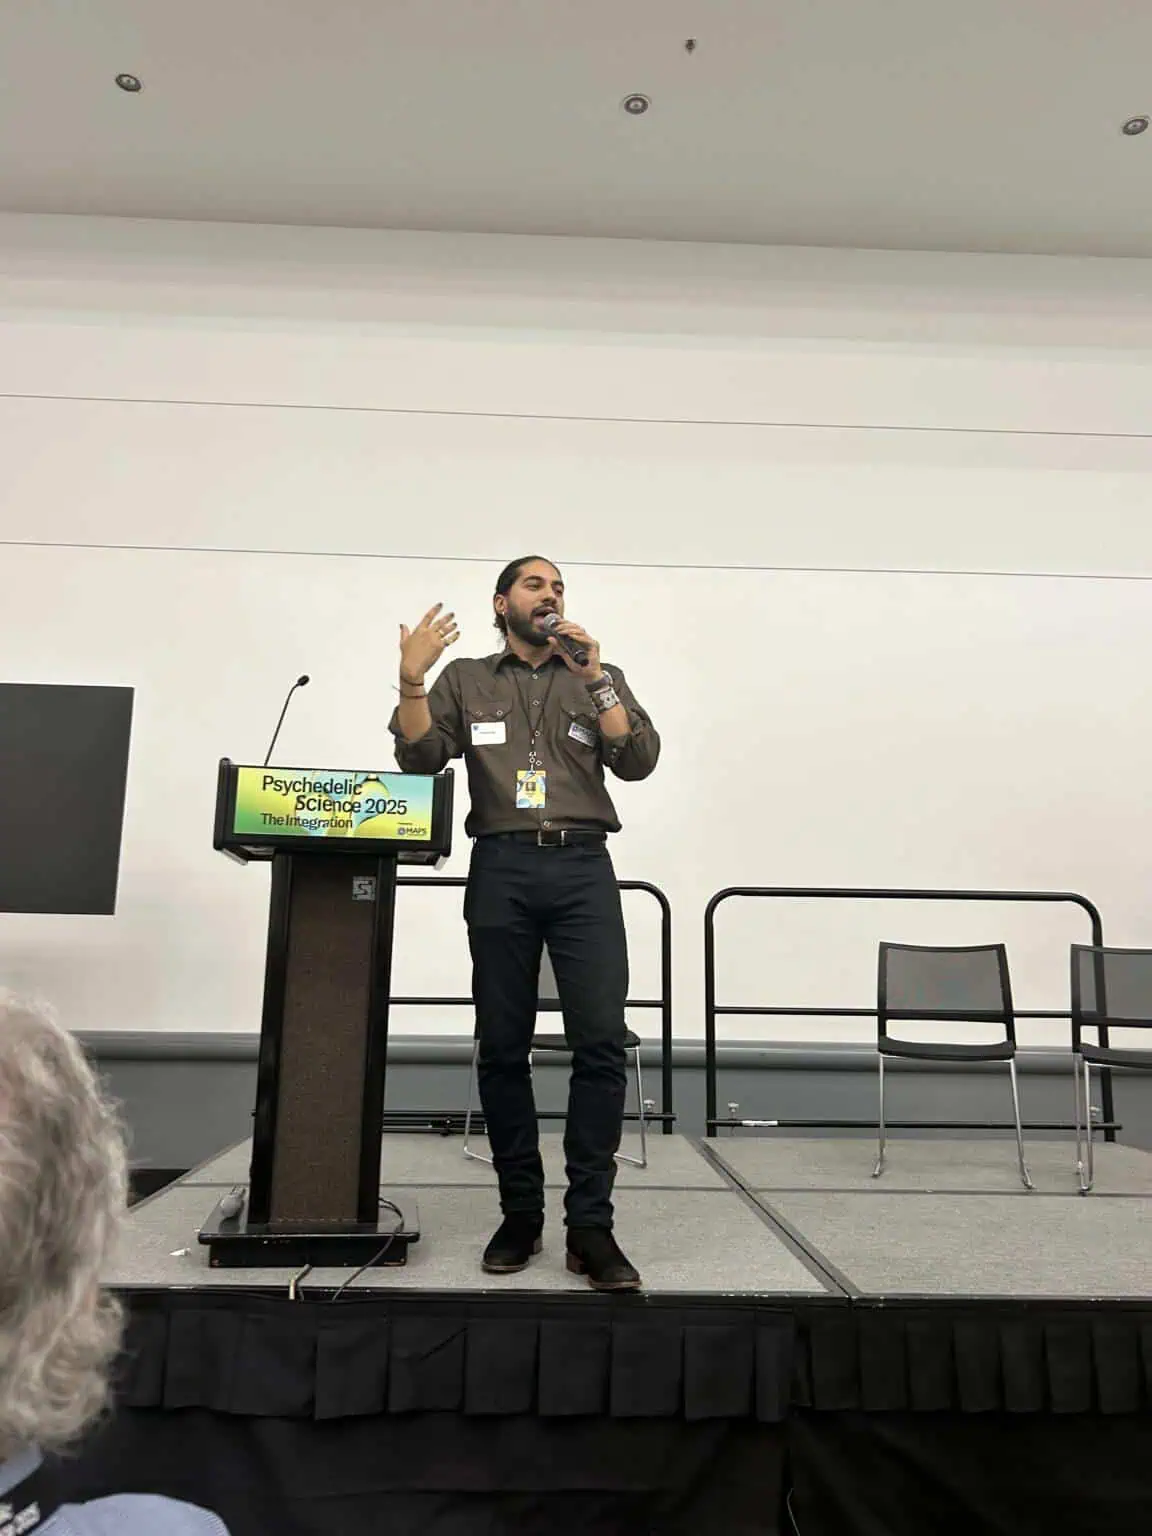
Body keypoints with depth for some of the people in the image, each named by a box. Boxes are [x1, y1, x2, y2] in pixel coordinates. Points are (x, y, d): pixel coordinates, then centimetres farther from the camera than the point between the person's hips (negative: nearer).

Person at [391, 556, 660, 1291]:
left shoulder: (599, 677, 15)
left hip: (583, 869, 0)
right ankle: (520, 1215, 18)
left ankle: (591, 1226, 0)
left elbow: (638, 761, 1)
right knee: (504, 1049, 4)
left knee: (601, 1042, -10)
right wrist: (412, 679, -10)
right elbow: (420, 758, 3)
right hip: (501, 870, 0)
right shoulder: (466, 679, 15)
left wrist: (593, 676, -8)